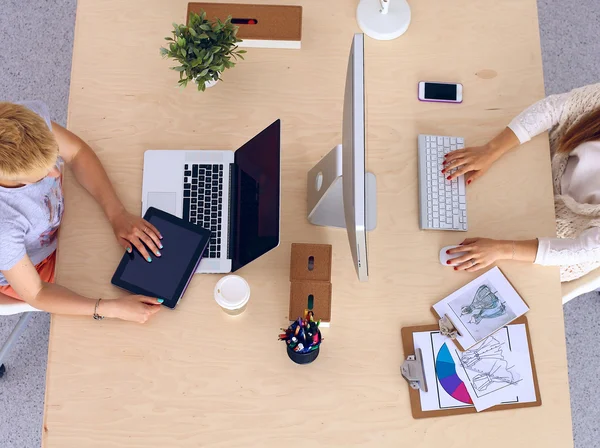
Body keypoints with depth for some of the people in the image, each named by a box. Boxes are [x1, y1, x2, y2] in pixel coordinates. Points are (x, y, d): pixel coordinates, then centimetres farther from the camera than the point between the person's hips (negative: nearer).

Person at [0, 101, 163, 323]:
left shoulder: (31, 116, -35)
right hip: (26, 267, -5)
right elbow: (35, 294, -30)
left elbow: (76, 152, -15)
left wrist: (117, 214, -25)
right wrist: (113, 309, -38)